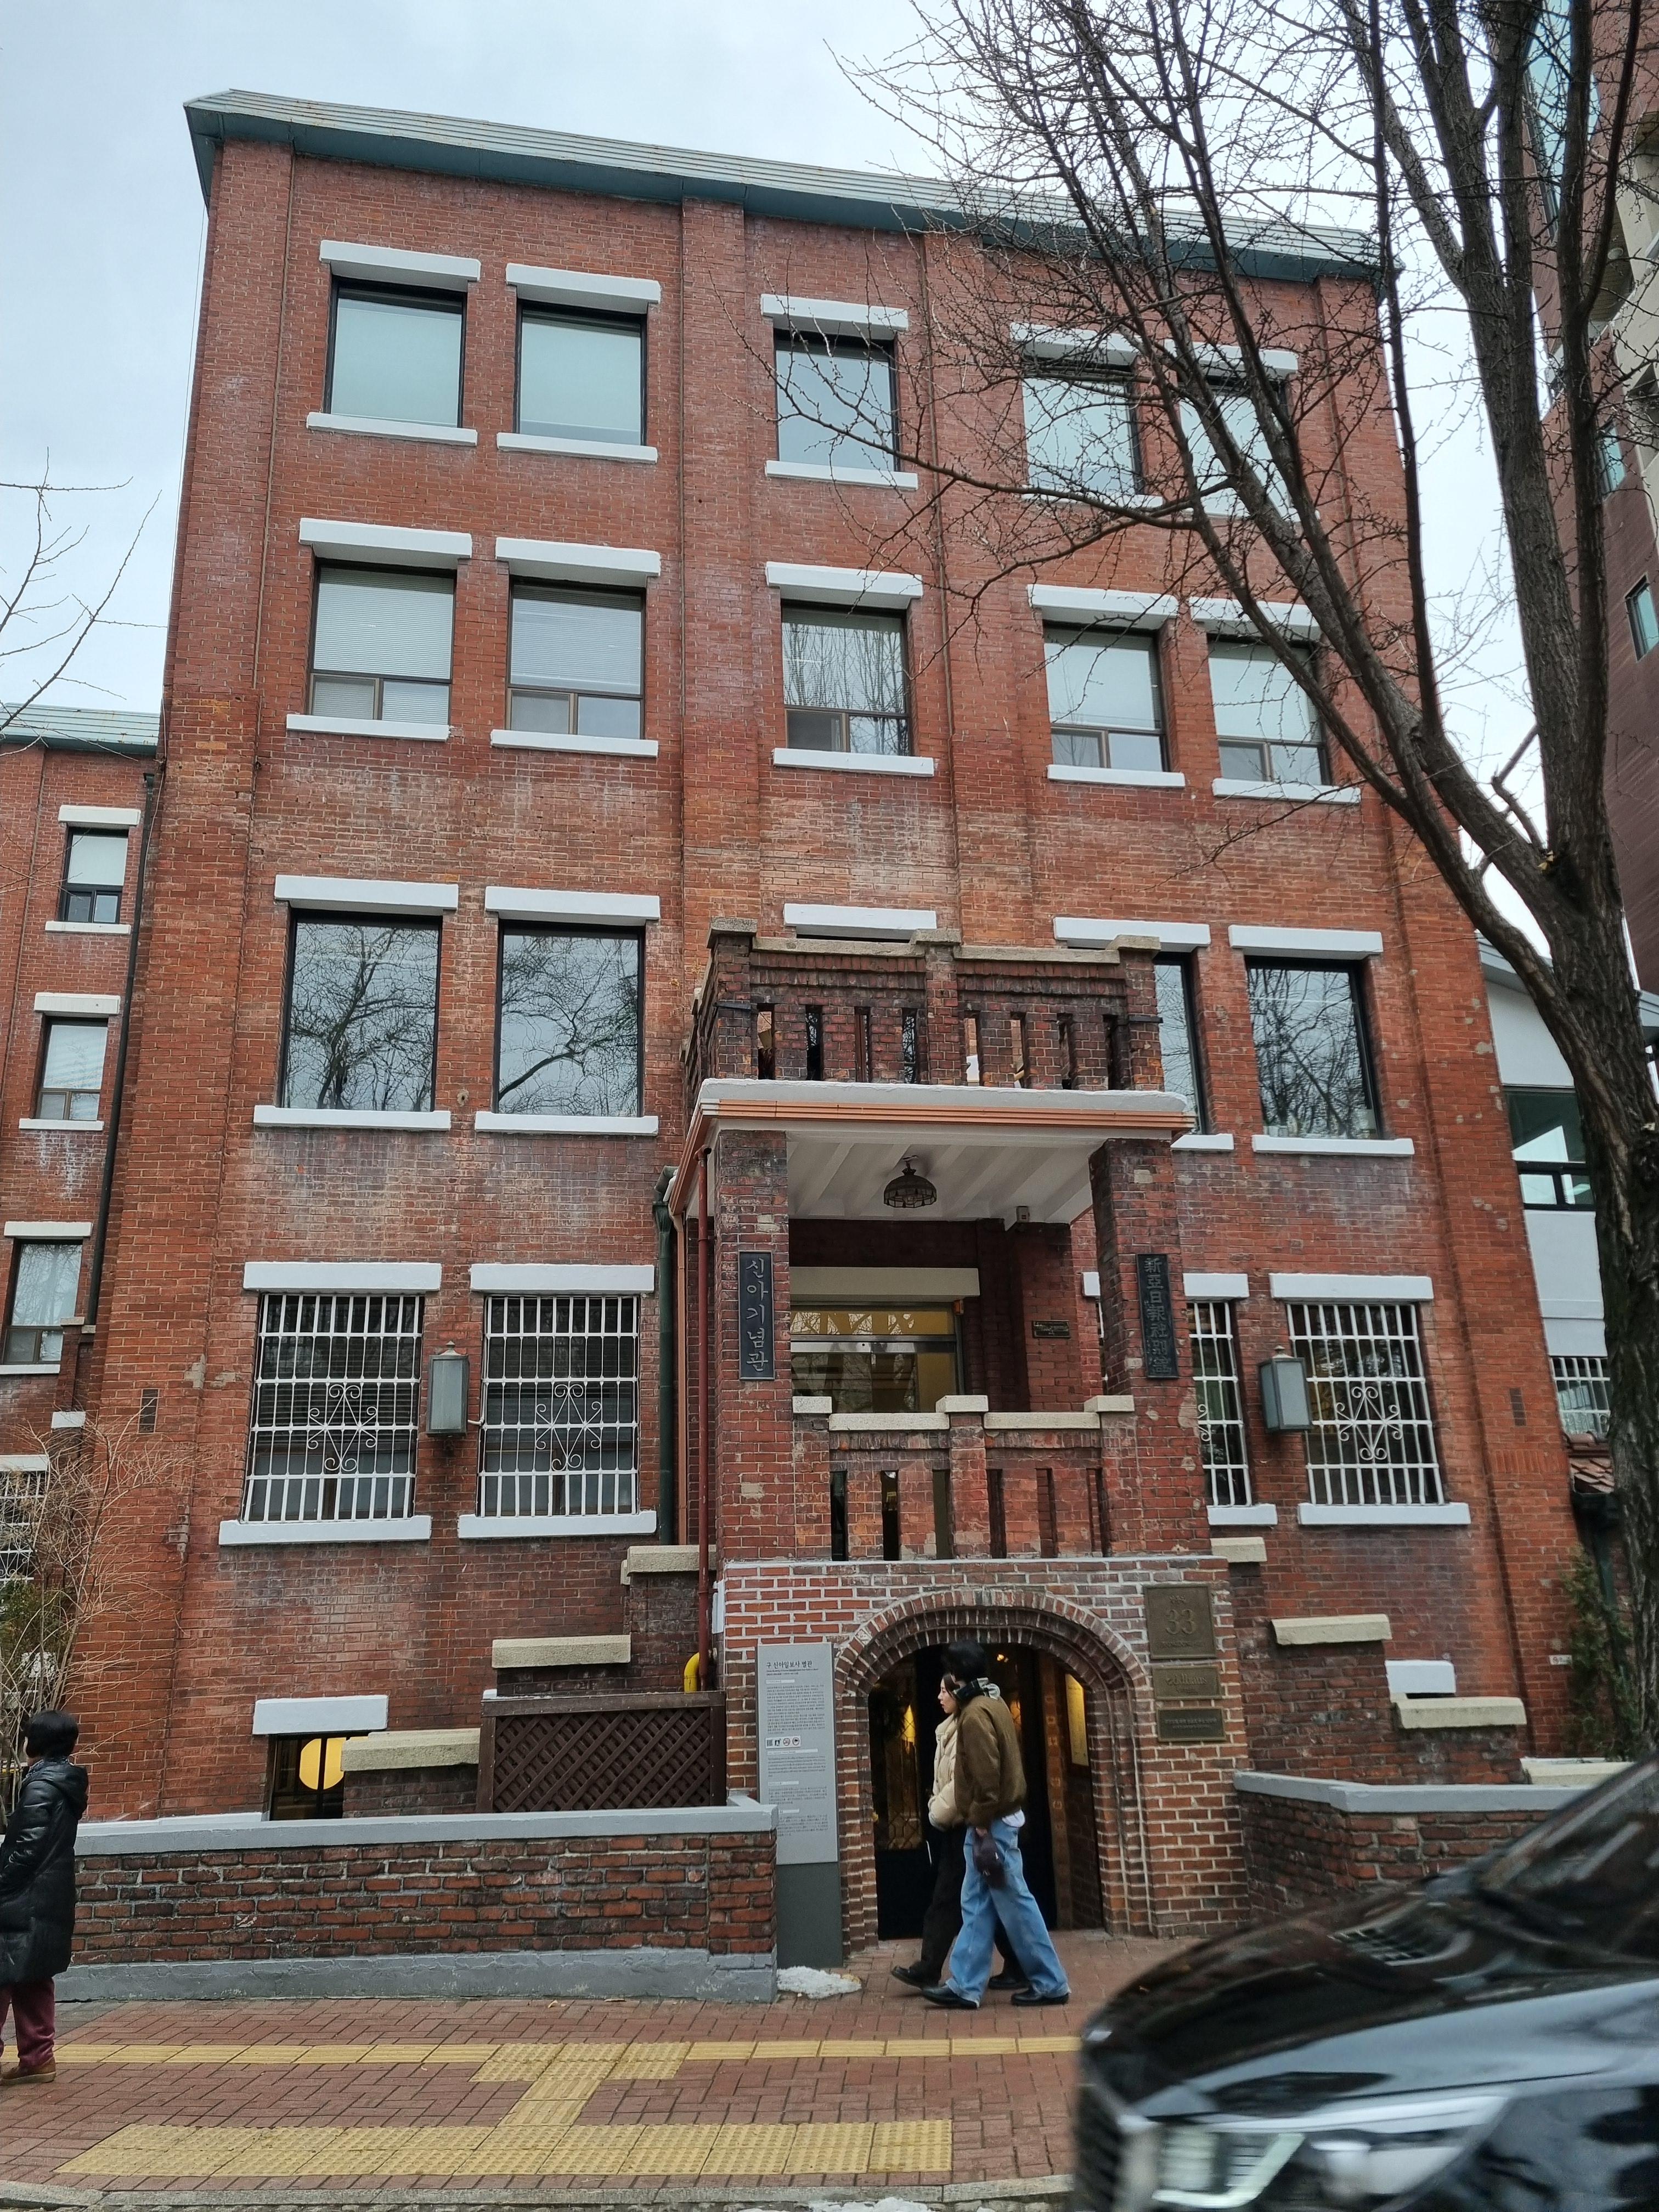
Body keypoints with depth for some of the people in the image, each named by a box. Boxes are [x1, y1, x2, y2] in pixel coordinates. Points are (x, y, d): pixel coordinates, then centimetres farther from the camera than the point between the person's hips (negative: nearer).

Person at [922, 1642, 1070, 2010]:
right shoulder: (992, 1703, 12)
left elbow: (986, 1775, -23)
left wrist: (981, 1824, -17)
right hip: (996, 1821, 10)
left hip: (992, 1824, -10)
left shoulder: (976, 1713, -18)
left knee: (1015, 1904, -1)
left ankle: (1050, 1984, 8)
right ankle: (964, 1986, 14)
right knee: (975, 1906, 11)